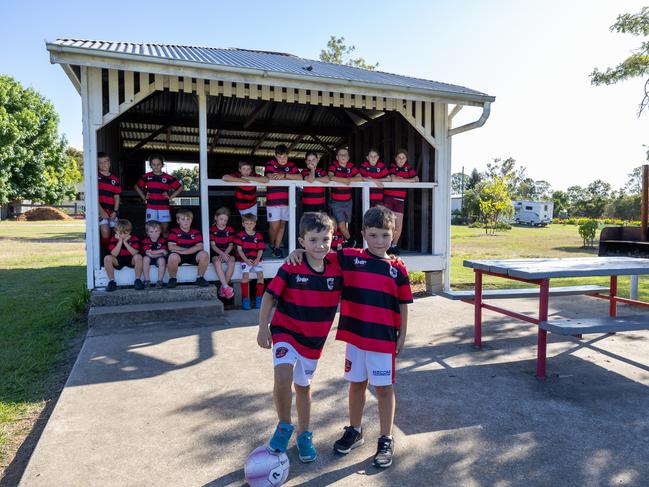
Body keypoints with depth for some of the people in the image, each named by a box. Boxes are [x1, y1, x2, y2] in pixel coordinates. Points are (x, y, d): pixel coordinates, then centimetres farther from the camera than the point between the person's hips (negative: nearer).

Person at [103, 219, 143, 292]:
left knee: (138, 257, -34)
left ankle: (137, 280, -20)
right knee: (107, 258, -28)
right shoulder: (114, 239, -3)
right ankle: (111, 281, -16)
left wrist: (125, 242, -19)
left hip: (131, 260, -1)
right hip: (118, 261, 1)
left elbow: (135, 253, -18)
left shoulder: (134, 239, -5)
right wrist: (120, 241, -18)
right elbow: (114, 254, -15)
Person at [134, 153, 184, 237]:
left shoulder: (168, 178, -1)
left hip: (164, 208, -1)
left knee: (165, 229, 5)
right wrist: (143, 197, 9)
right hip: (151, 208, 1)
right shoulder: (146, 176, 4)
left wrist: (170, 197, 0)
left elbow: (180, 188, 7)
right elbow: (137, 186, 19)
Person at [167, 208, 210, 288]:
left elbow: (199, 246, -7)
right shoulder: (174, 231, 2)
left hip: (193, 255, 2)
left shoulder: (196, 232, 8)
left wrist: (184, 251, -23)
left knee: (204, 254, -28)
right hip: (179, 256, -2)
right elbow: (171, 247, -11)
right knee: (173, 256, -37)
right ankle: (172, 278, -8)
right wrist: (191, 249, -12)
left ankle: (200, 277, -5)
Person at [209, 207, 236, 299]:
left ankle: (222, 288, -21)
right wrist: (221, 253, -19)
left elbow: (231, 245, 4)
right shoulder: (212, 229, 4)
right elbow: (213, 245, -3)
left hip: (227, 252, 1)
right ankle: (226, 287, -38)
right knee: (217, 262, -34)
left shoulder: (230, 230, 8)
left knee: (231, 262, -31)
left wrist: (225, 254, -15)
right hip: (216, 253, -1)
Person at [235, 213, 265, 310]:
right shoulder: (240, 235, 4)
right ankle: (245, 298, -11)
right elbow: (239, 249, 1)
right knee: (245, 275, -22)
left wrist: (257, 260, -10)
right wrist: (246, 260, -11)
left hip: (256, 260, 2)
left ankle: (259, 297, -3)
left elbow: (260, 250, 6)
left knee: (260, 275, -18)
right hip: (245, 259, -1)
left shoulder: (258, 235, 8)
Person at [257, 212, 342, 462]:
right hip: (286, 332, -3)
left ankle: (304, 435, 39)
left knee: (304, 386, 18)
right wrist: (263, 328, -12)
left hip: (315, 339, 3)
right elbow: (269, 296, -10)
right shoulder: (290, 268, -17)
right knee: (283, 376, -26)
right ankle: (284, 426, 2)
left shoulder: (336, 270, -7)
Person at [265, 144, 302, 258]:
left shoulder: (291, 165, 8)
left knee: (282, 225, 9)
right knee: (274, 227, -4)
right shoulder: (270, 164, 0)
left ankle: (277, 248, 21)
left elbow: (300, 177, -7)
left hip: (287, 200, 3)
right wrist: (290, 177, -10)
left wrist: (284, 175, -21)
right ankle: (271, 245, 22)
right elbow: (270, 177, -17)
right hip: (273, 201, -3)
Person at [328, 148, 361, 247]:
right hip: (336, 202, -4)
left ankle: (346, 241, 33)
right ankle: (350, 240, 12)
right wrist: (344, 180, -30)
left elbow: (360, 177, -7)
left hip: (348, 201, 4)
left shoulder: (351, 166, 3)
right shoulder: (334, 165, -7)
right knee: (341, 224, -10)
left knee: (346, 223, 15)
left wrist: (349, 179, -22)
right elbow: (331, 177, -25)